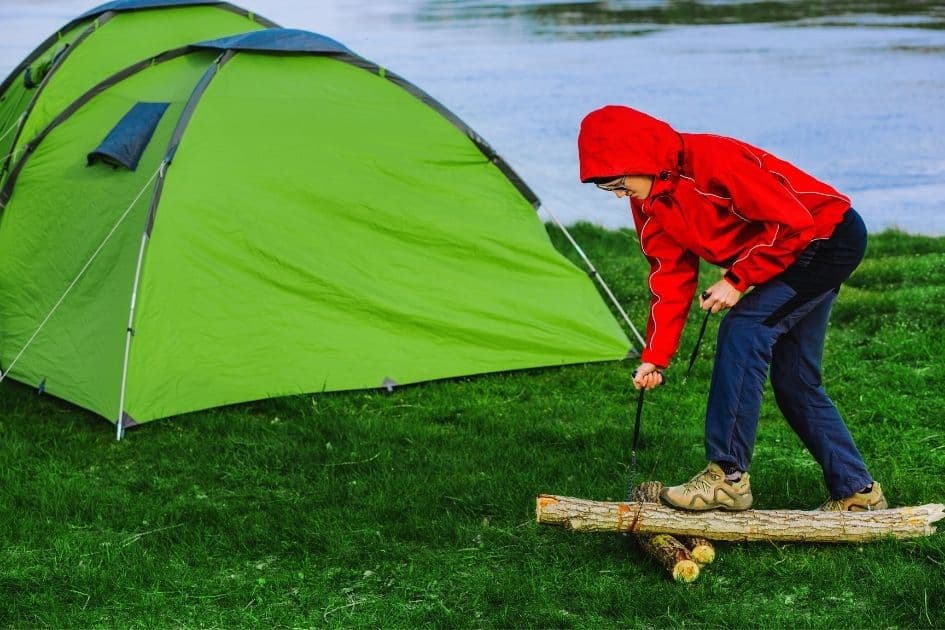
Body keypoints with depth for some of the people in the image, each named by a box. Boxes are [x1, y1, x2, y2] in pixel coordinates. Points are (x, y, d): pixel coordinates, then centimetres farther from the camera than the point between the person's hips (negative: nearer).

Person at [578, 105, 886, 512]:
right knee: (794, 380, 9)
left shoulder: (712, 160, -30)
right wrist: (655, 356, -7)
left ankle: (728, 476, -21)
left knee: (743, 330, -23)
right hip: (801, 252, 10)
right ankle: (856, 491, 20)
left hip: (831, 235, -10)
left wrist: (737, 280, -23)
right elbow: (671, 279, 1)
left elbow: (792, 222, -27)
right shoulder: (649, 204, -2)